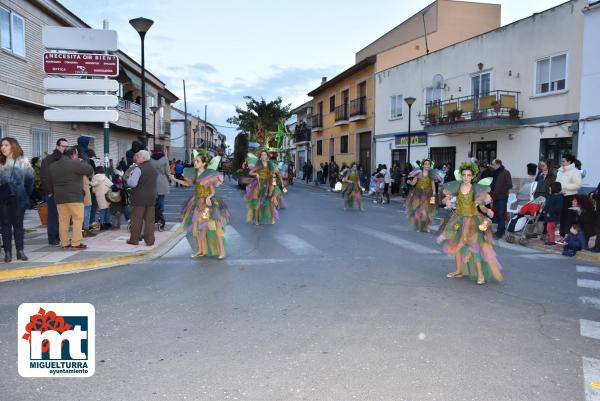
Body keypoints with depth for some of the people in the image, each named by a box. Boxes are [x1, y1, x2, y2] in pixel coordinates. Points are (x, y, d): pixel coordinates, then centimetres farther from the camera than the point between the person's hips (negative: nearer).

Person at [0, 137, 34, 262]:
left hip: (18, 198, -2)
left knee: (18, 224, 4)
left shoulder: (22, 161, 0)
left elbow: (29, 178, 3)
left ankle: (20, 251, 10)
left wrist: (26, 194, 4)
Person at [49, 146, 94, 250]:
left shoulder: (53, 166, 13)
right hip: (74, 197, -7)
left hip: (59, 197, 7)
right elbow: (90, 170, -5)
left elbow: (51, 181, 19)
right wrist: (82, 162, 9)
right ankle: (76, 243, -4)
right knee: (78, 219, -1)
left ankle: (64, 243, 14)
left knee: (63, 220, 10)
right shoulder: (75, 164, -11)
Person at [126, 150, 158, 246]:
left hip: (139, 198, -6)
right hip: (151, 198, 6)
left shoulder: (138, 169, -13)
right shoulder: (154, 169, 11)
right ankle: (149, 240, 7)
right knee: (149, 220, 7)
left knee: (136, 219, 5)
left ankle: (134, 239, 14)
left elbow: (132, 183, -20)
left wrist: (127, 178, -3)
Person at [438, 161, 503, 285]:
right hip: (458, 219, 4)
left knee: (473, 247, -11)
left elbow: (482, 206, -8)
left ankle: (480, 274, 1)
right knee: (457, 245, 13)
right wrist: (447, 201, -14)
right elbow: (446, 198, 7)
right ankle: (459, 271, 29)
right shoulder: (456, 187, -4)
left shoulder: (476, 189, -10)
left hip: (473, 220, -4)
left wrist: (488, 211, -27)